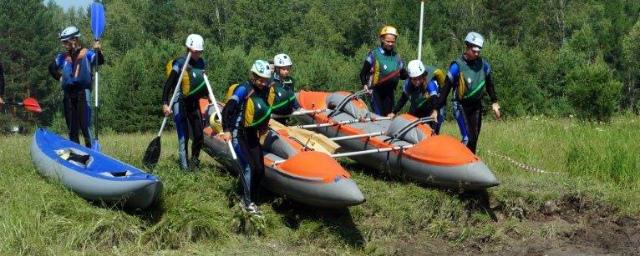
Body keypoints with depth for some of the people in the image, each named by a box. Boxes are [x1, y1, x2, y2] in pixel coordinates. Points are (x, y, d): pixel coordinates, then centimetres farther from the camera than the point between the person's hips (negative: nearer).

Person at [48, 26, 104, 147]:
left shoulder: (86, 54, -2)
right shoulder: (62, 57, 13)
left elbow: (100, 61, -18)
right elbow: (52, 68, 29)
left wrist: (97, 51, -36)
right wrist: (59, 77, 15)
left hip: (83, 92, -6)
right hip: (68, 93, 6)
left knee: (85, 125, -12)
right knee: (72, 127, 10)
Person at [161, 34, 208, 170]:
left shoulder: (201, 63, 5)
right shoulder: (180, 63, -15)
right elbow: (168, 84, -17)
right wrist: (165, 104, -25)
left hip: (194, 102, 6)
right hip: (180, 102, -6)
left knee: (199, 136, 4)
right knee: (183, 137, -8)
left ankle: (194, 162, 23)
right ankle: (184, 166, -3)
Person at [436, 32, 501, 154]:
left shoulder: (483, 64, 0)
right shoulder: (457, 66, -15)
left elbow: (489, 84, 15)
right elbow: (446, 88, -12)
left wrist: (494, 102, 13)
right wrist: (437, 108, -13)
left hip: (476, 104, 5)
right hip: (461, 105, -5)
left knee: (475, 137, 7)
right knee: (468, 137, -17)